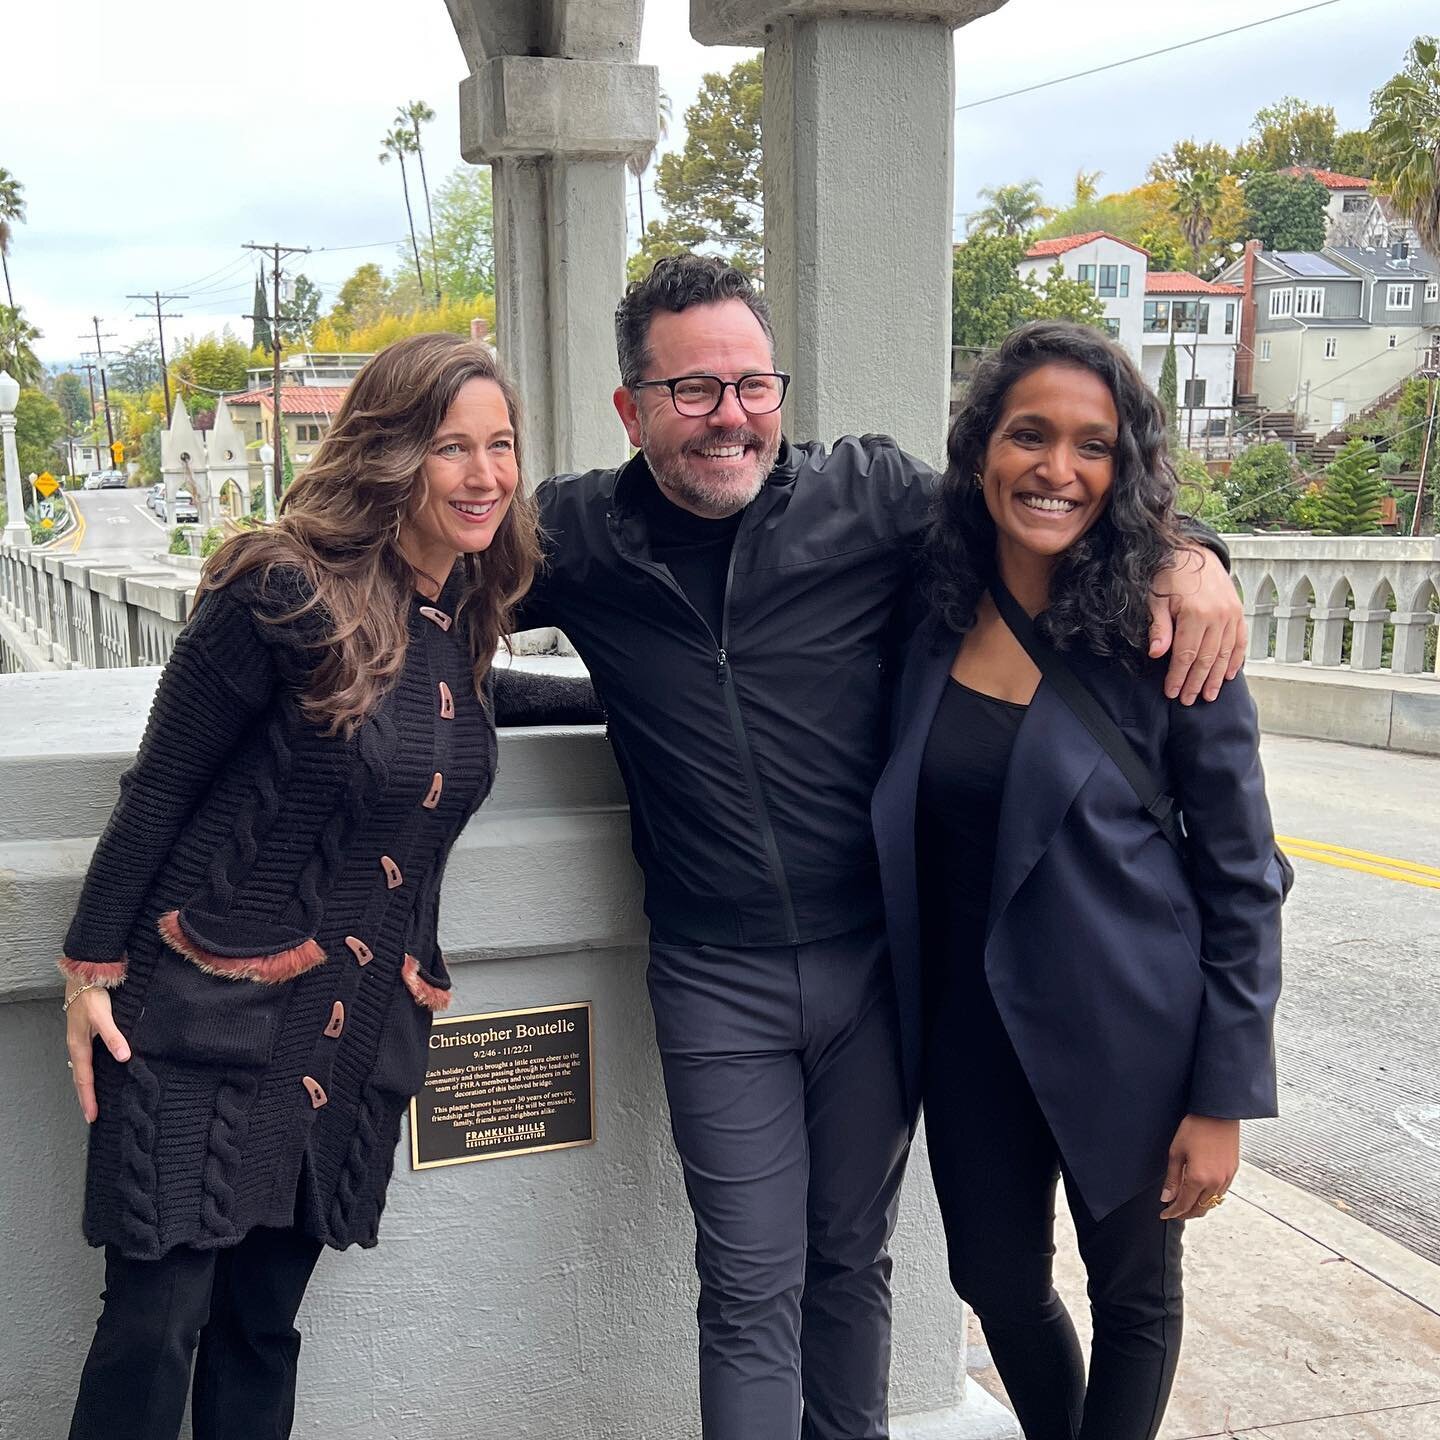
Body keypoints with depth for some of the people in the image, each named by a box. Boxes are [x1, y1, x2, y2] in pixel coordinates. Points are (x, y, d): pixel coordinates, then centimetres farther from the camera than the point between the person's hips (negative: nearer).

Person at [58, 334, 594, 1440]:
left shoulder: (466, 611, 5)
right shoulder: (285, 591, -15)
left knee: (265, 1319, 15)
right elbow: (158, 788, -7)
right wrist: (90, 969, -5)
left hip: (360, 1024, 5)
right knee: (155, 1319, 3)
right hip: (204, 1012, -5)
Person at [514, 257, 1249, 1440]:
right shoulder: (581, 535, -3)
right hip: (717, 983, -1)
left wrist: (1187, 554, -15)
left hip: (876, 960, 1)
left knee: (854, 1259, 19)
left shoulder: (872, 494, -5)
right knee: (751, 1293, 6)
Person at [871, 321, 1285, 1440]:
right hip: (972, 1024, 4)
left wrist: (1224, 1099, -9)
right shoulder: (930, 619, -3)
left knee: (1134, 1294, 17)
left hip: (1126, 1032, -3)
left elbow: (1243, 878, -9)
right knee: (999, 1283, 19)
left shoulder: (1167, 636, -14)